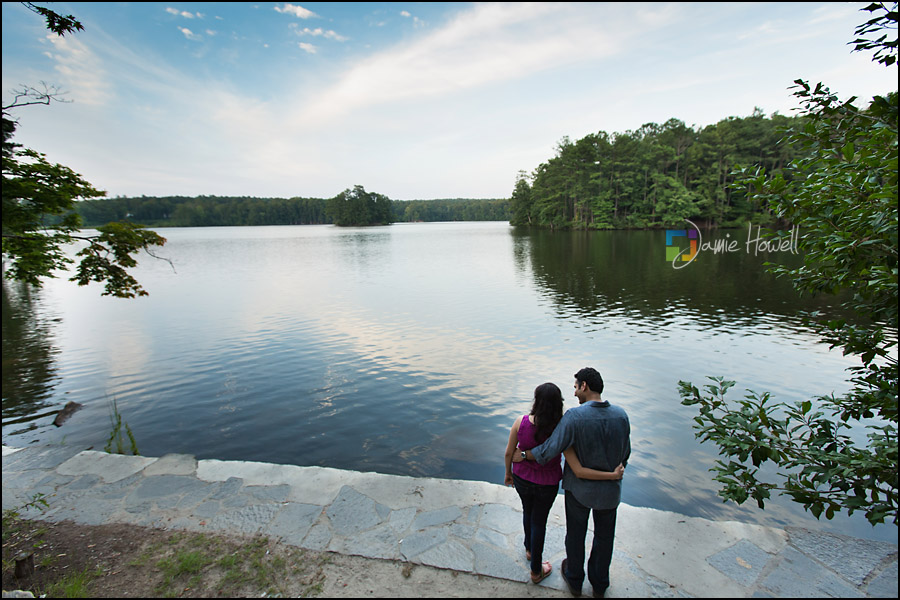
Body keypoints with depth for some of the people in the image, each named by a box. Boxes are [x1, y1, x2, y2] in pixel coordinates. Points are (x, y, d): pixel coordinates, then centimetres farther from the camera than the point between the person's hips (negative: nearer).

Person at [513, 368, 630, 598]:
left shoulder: (574, 416, -26)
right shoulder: (621, 415, -13)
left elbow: (550, 449, -25)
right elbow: (625, 454, -1)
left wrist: (523, 456, -10)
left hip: (579, 487, -3)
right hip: (610, 489, 3)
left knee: (575, 533, 20)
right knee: (604, 536, 22)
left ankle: (574, 579, 41)